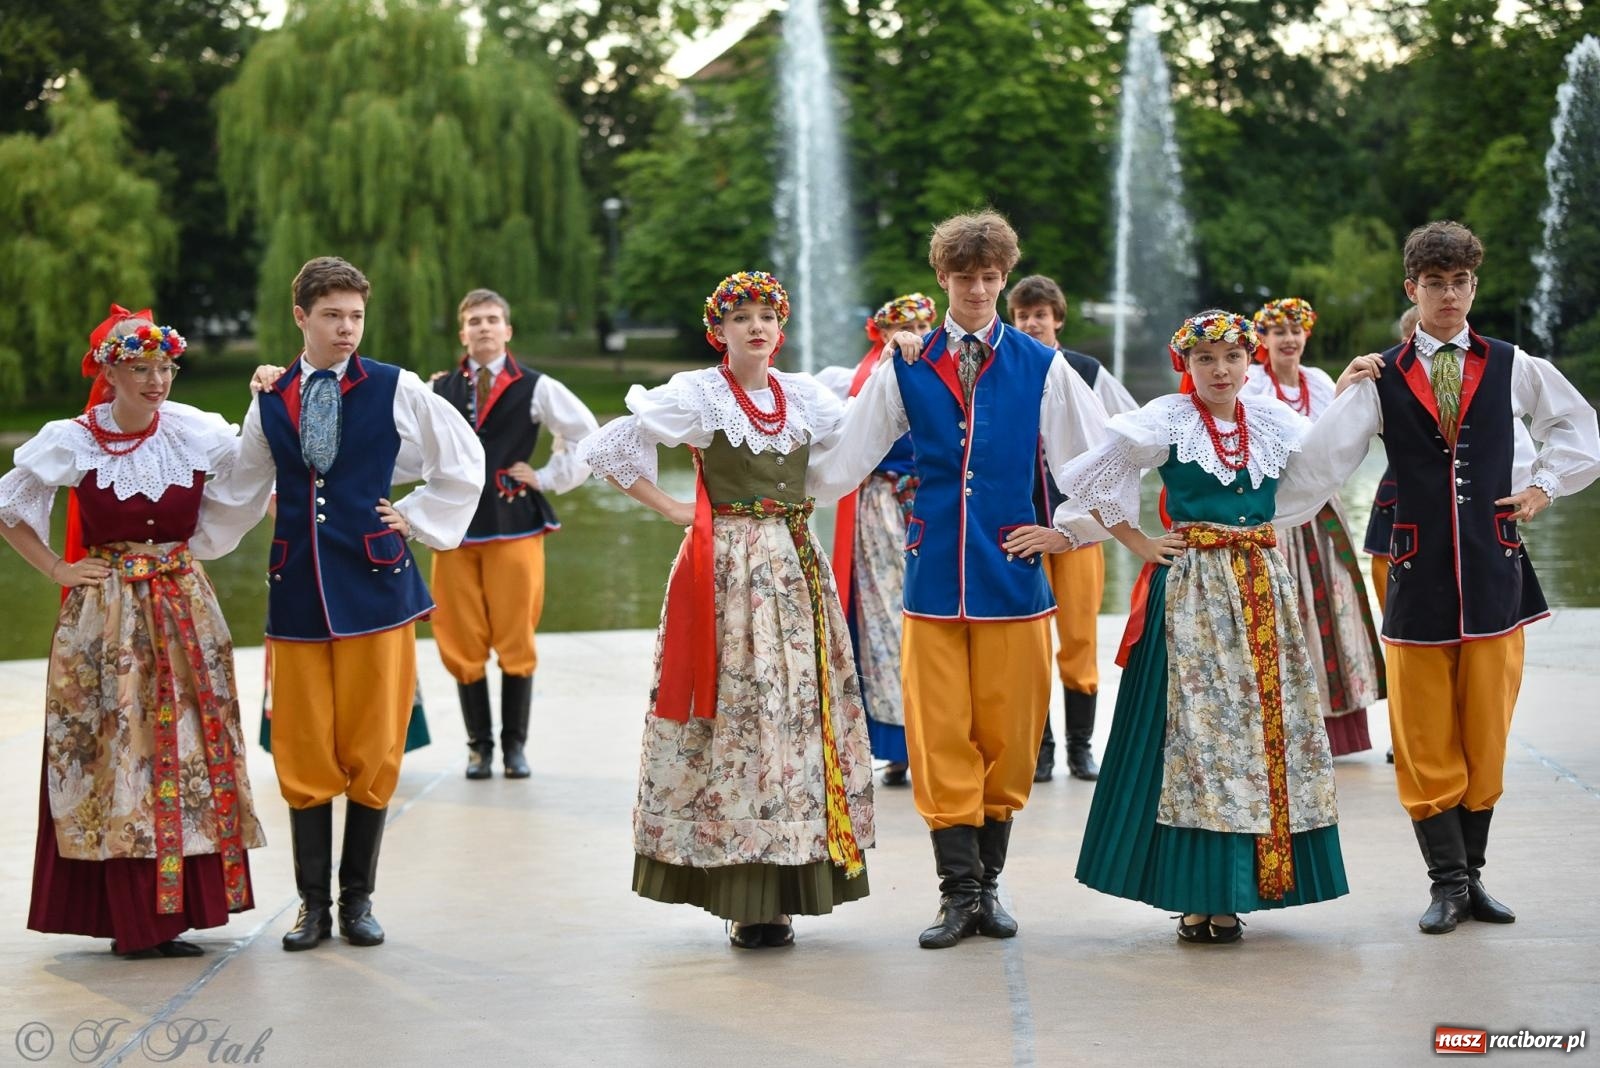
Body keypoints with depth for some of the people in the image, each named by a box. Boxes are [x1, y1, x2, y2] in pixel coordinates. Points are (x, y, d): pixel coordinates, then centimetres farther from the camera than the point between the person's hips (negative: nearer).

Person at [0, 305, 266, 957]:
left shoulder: (197, 434, -1)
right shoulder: (73, 443, -6)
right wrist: (56, 570, 0)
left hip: (184, 611, 3)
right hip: (105, 617, -3)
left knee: (187, 751, 4)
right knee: (113, 753, -2)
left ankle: (167, 914, 13)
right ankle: (129, 920, 2)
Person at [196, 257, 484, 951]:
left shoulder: (396, 391, 0)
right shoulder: (269, 401, 8)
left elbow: (465, 461, 10)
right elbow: (239, 495, 19)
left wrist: (419, 521, 5)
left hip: (374, 581, -2)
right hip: (297, 592, 2)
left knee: (372, 749, 2)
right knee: (302, 752, 3)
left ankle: (358, 898, 14)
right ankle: (313, 904, 13)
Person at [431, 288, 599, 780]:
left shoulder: (535, 387, 2)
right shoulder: (440, 391, 9)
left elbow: (588, 436, 5)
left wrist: (548, 478, 1)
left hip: (514, 525, -2)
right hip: (456, 526, 2)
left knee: (516, 641, 1)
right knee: (463, 643, 3)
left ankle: (514, 746, 11)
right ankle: (479, 745, 13)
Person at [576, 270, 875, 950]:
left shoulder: (805, 396, 11)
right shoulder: (696, 395, -1)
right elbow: (605, 448, -2)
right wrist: (669, 508, -2)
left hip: (796, 569, 5)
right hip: (727, 569, -5)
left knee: (799, 709, 1)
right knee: (738, 713, -7)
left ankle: (776, 892, 7)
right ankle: (746, 899, -4)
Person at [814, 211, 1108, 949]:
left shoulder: (1041, 367, 4)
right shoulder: (906, 367, 5)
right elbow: (841, 458, 8)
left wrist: (1068, 532, 3)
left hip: (1012, 574, 0)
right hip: (933, 575, 0)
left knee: (1005, 735, 4)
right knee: (939, 736, -1)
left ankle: (988, 883, 16)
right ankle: (959, 892, 4)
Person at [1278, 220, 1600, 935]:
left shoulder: (1513, 368, 6)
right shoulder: (1382, 379, 3)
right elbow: (1319, 467, -2)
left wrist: (1543, 485, 11)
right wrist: (1343, 399, -13)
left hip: (1493, 572, 1)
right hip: (1417, 576, -1)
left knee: (1485, 734, 5)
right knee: (1424, 741, 0)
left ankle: (1469, 874, 16)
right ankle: (1449, 882, 8)